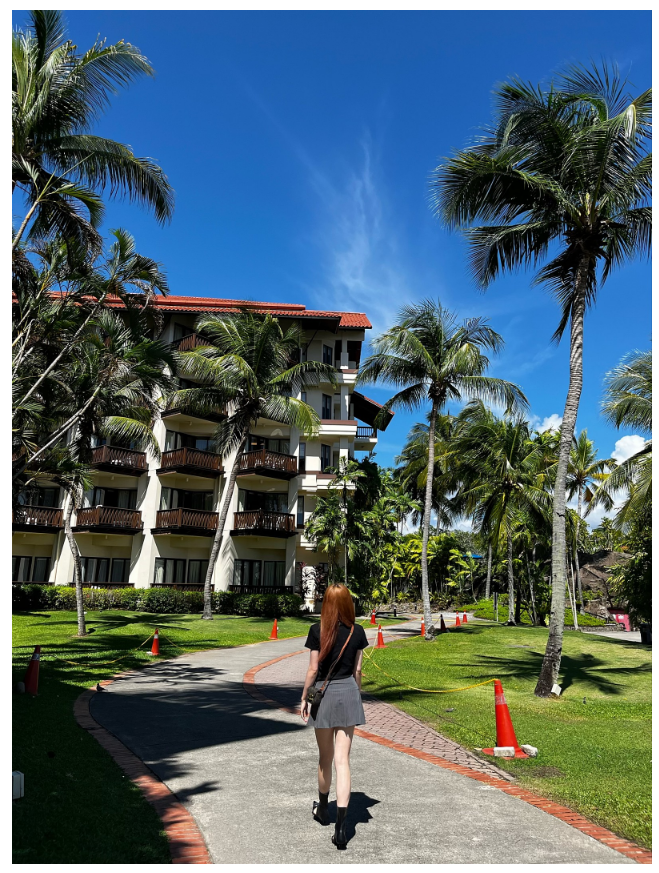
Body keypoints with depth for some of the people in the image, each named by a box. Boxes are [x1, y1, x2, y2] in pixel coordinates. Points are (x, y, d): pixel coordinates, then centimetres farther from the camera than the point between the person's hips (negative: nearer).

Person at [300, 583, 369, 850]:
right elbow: (357, 670, 4)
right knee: (342, 760, 2)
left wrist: (304, 698, 3)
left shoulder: (317, 631, -11)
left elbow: (313, 669, -9)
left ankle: (322, 809, 39)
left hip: (324, 694, -1)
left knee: (325, 757, 17)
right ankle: (340, 824, -7)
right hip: (348, 693, 1)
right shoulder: (357, 632, -3)